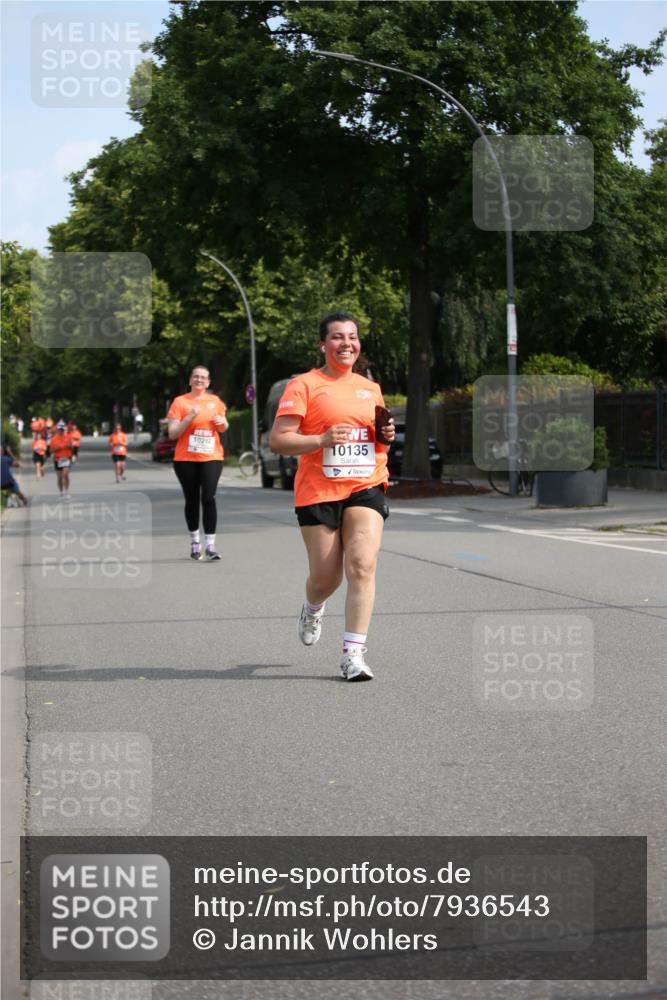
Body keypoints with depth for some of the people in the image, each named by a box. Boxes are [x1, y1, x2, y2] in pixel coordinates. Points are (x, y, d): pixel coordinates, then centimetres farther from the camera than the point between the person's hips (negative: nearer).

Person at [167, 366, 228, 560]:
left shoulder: (215, 401, 10)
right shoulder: (180, 402, 0)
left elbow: (224, 427, 22)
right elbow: (172, 433, -6)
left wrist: (222, 423, -1)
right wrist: (190, 417, -17)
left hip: (211, 457, 1)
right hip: (186, 459, -1)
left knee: (208, 498, -12)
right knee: (192, 500, 6)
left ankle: (210, 546, -13)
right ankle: (194, 542, 23)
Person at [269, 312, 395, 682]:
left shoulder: (370, 388, 15)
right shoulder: (304, 385, -2)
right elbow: (278, 440, -8)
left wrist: (386, 438, 4)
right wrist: (322, 439, -23)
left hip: (366, 488, 3)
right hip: (318, 492, -3)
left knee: (362, 564, -16)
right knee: (326, 576, 2)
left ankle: (353, 653, -14)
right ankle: (312, 609, 41)